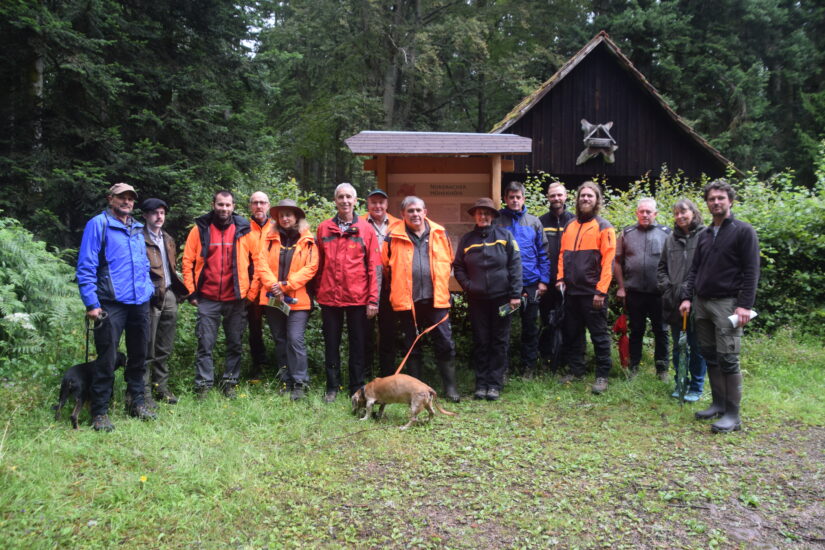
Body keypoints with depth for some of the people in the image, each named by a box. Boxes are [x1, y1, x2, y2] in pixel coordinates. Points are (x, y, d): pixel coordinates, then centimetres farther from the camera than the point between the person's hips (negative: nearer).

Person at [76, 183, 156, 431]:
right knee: (107, 359, -4)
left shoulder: (138, 229, 15)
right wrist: (91, 303, -14)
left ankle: (136, 402, 26)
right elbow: (85, 267, -9)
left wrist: (148, 288, 12)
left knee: (138, 356, 13)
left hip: (140, 302, 6)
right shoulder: (98, 224, -5)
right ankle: (100, 413, 7)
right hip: (111, 304, -6)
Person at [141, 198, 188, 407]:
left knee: (165, 348, 14)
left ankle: (161, 387, 24)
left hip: (169, 296, 7)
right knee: (147, 349, -2)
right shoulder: (140, 238, -6)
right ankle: (144, 392, 6)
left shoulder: (168, 240, 19)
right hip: (151, 297, -7)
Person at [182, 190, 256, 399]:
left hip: (236, 298, 1)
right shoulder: (200, 229, 2)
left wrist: (251, 292, 2)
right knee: (205, 344, 2)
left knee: (235, 344, 9)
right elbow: (188, 261, 2)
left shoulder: (243, 231, 3)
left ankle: (230, 383, 20)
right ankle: (203, 384, 11)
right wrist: (191, 291, -3)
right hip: (207, 299, -1)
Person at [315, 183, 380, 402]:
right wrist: (317, 293, 4)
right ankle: (332, 388, 22)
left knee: (358, 345, 7)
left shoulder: (366, 230, 2)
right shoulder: (324, 228, 7)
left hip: (357, 298, -1)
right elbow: (318, 264, 9)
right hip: (329, 297, 2)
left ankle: (357, 389, 18)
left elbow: (374, 267, -1)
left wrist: (373, 299, -6)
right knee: (331, 344, 10)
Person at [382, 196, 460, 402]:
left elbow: (449, 261, 17)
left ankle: (450, 387, 11)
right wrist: (398, 285, 10)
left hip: (437, 299, 1)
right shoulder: (394, 236, 0)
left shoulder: (439, 233, 6)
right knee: (412, 346, 9)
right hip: (407, 300, -1)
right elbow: (385, 265, 8)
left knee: (445, 343, 0)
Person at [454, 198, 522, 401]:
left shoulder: (505, 236, 0)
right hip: (477, 299, 2)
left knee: (500, 342, 3)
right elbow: (458, 267, 11)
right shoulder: (467, 240, 7)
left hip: (501, 297, -2)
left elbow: (515, 265, -4)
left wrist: (515, 294, -9)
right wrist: (468, 285, -4)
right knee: (480, 342, 6)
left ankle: (495, 384, 10)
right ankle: (481, 383, 13)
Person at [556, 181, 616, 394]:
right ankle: (575, 370, 25)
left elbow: (608, 261, -10)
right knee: (572, 333, 13)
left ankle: (602, 375, 10)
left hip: (593, 292, -6)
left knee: (599, 335, 1)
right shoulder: (570, 226, 14)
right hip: (571, 290, 6)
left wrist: (601, 290, -16)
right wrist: (561, 278, 2)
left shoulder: (603, 226, -3)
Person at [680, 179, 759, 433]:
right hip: (701, 303, 7)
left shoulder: (743, 231, -3)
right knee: (710, 356, 10)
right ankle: (718, 404, 21)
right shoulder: (704, 235, 16)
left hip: (727, 303, -6)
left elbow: (751, 271, -8)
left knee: (728, 359, -8)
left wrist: (745, 305, -15)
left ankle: (732, 415, -1)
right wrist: (687, 297, 7)